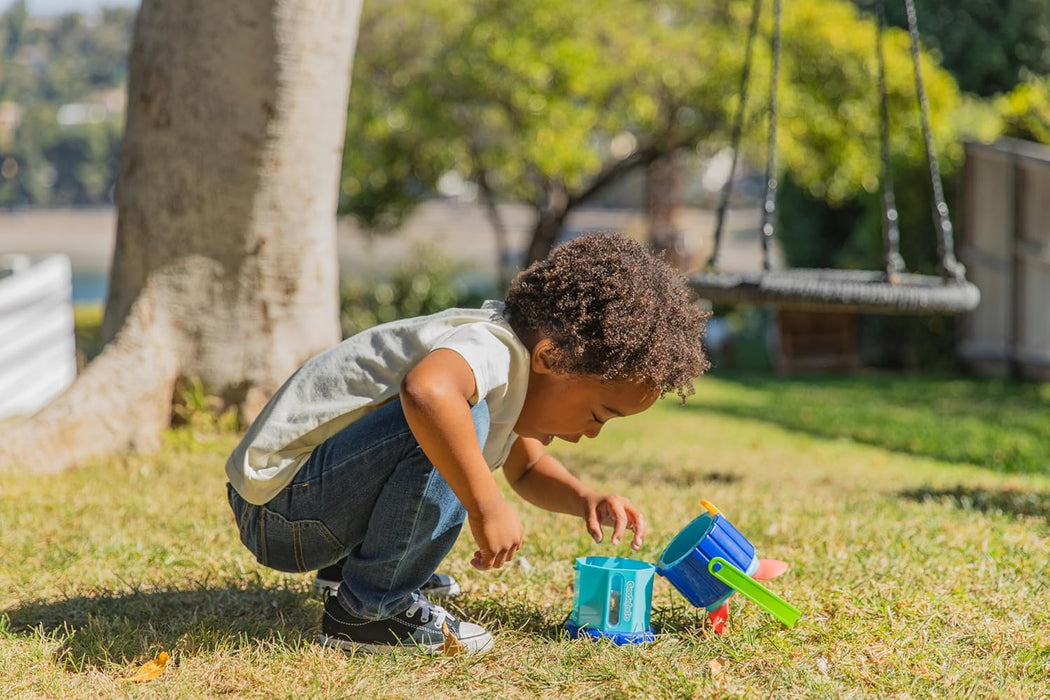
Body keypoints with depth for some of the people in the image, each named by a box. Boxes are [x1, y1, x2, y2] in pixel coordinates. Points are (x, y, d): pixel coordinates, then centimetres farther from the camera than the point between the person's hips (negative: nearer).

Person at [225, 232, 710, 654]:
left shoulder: (520, 361, 8)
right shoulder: (495, 349, -24)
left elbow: (527, 469, 24)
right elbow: (426, 391, -48)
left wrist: (583, 499, 5)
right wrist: (487, 507, -39)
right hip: (279, 505, -10)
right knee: (461, 421, -30)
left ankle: (352, 563, 25)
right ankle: (368, 609, -16)